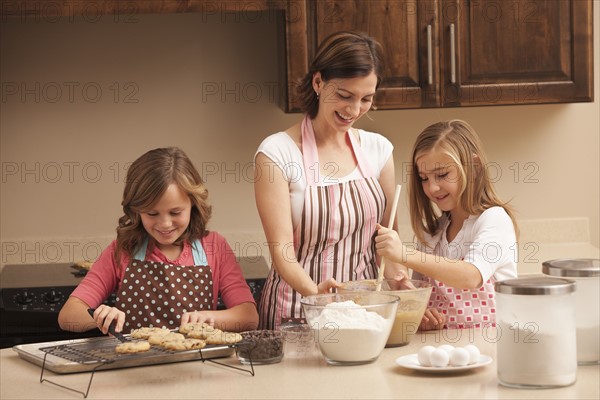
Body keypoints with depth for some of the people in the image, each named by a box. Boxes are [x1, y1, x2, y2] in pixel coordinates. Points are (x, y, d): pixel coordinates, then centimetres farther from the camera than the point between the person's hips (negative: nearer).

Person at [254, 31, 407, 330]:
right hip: (298, 314, -4)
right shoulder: (277, 153, -7)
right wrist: (315, 292, -30)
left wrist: (397, 278, -9)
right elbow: (282, 249, -11)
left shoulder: (377, 149, 8)